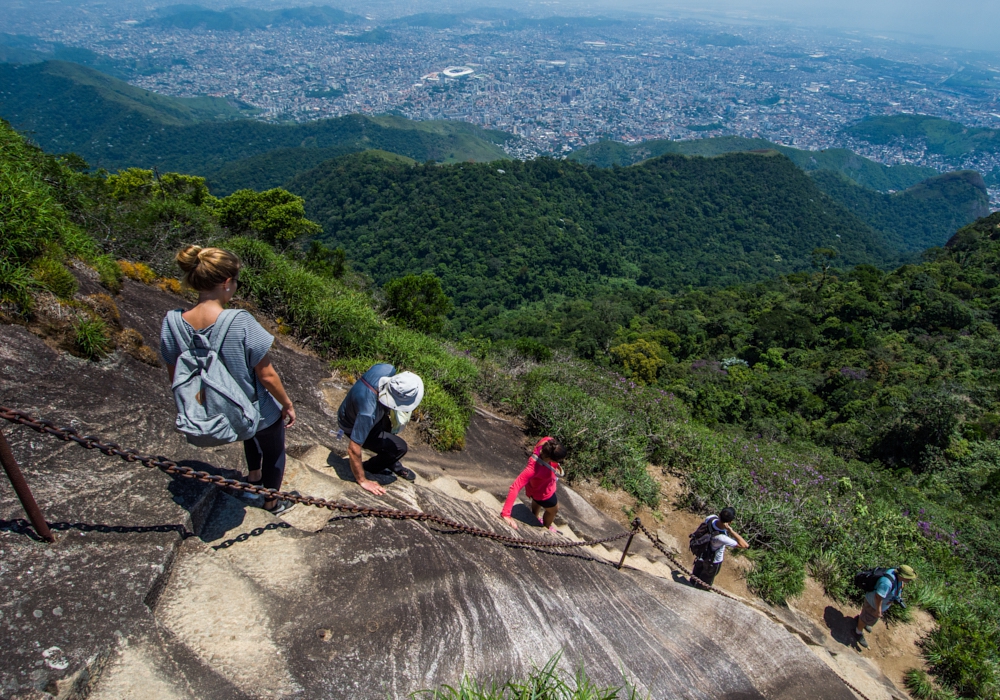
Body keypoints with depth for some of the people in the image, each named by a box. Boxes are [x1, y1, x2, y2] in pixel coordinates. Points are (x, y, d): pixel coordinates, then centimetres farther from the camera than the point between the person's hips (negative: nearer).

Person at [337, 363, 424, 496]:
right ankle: (370, 467, 13)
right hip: (354, 427, -7)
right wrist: (362, 481, -23)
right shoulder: (368, 413, -47)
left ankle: (394, 466, 43)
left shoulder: (387, 370, -31)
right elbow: (353, 449, -37)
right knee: (400, 447, -11)